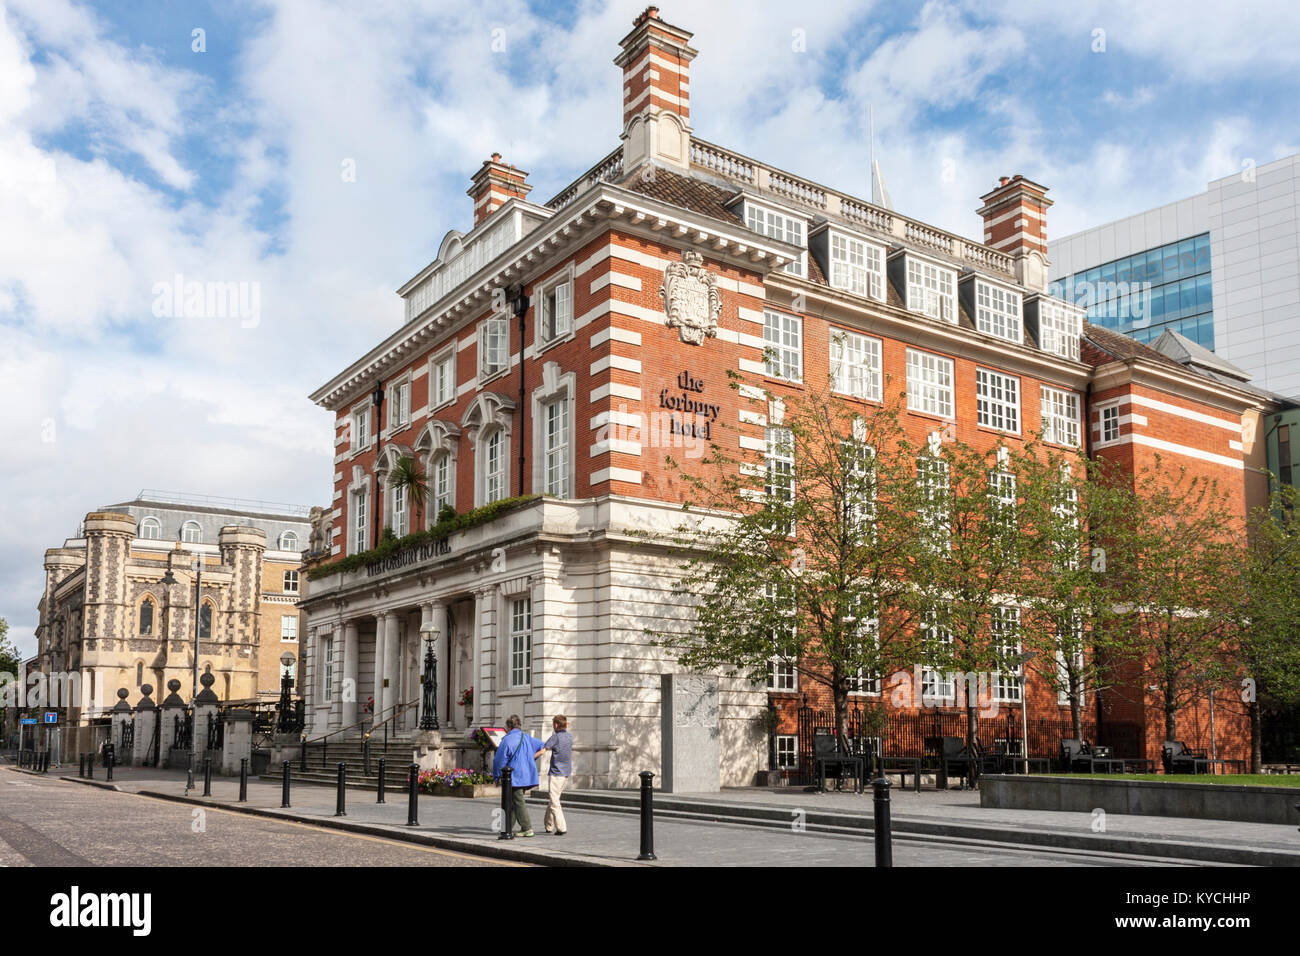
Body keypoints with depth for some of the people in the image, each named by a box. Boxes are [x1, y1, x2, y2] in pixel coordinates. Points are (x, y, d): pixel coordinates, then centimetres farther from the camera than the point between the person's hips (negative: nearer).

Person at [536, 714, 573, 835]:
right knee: (553, 799, 18)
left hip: (556, 773, -7)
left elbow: (542, 751, -11)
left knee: (554, 802, -4)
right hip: (566, 772, 7)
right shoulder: (570, 737, 9)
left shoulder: (556, 736, -10)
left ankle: (561, 827, -12)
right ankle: (548, 825, 24)